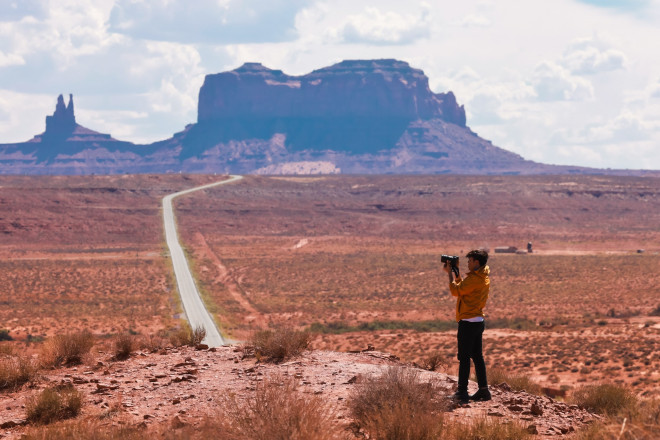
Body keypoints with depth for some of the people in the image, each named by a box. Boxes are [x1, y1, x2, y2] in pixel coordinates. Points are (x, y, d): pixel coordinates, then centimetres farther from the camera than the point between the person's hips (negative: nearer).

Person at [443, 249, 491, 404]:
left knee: (464, 357, -5)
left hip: (468, 322, -9)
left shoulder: (474, 279, -19)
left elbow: (455, 291, -14)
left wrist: (450, 273, -3)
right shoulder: (484, 278, 12)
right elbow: (463, 287, 19)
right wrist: (456, 274, 13)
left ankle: (462, 392, -4)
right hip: (478, 321, 9)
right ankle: (483, 390, 15)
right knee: (477, 356, 13)